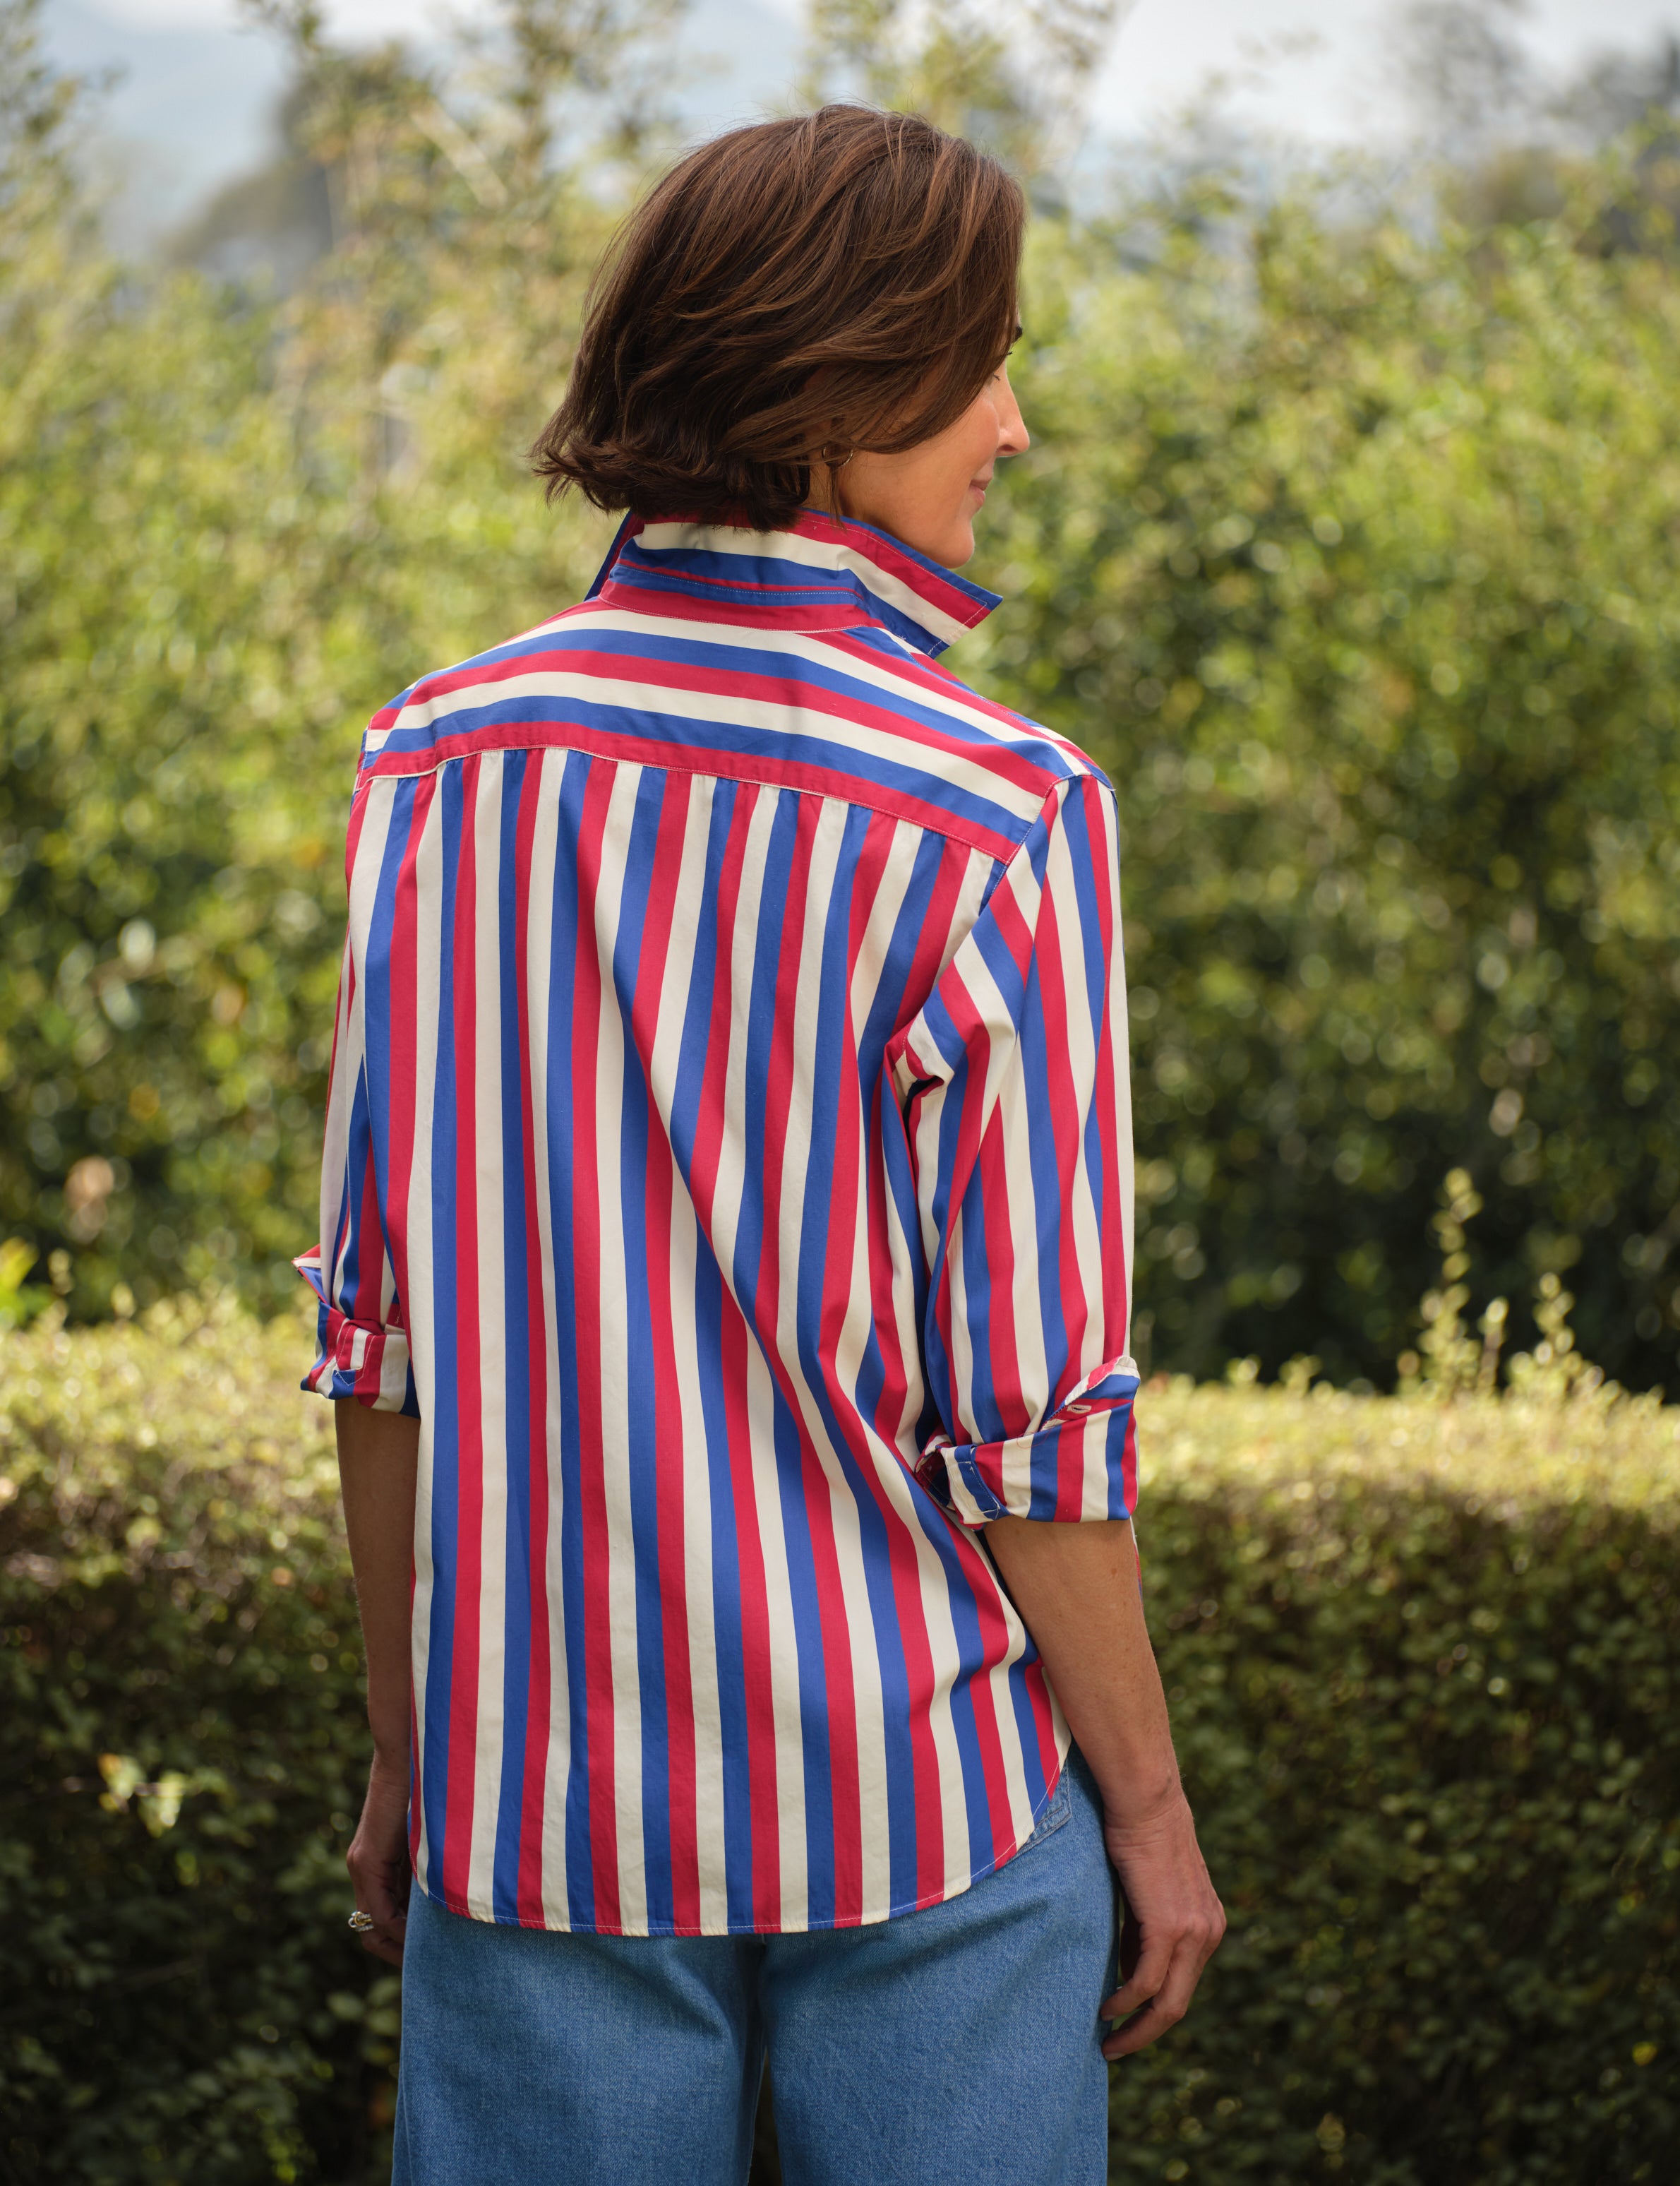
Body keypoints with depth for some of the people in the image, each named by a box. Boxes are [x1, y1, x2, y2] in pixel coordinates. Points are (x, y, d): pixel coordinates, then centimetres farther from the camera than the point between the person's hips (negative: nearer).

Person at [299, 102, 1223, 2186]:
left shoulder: (440, 765, -1)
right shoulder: (999, 825, -14)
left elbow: (376, 1331, 2)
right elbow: (1030, 1407, -13)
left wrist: (405, 1744, 13)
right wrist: (1149, 1804, -1)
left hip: (541, 1800, 4)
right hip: (925, 1802, -3)